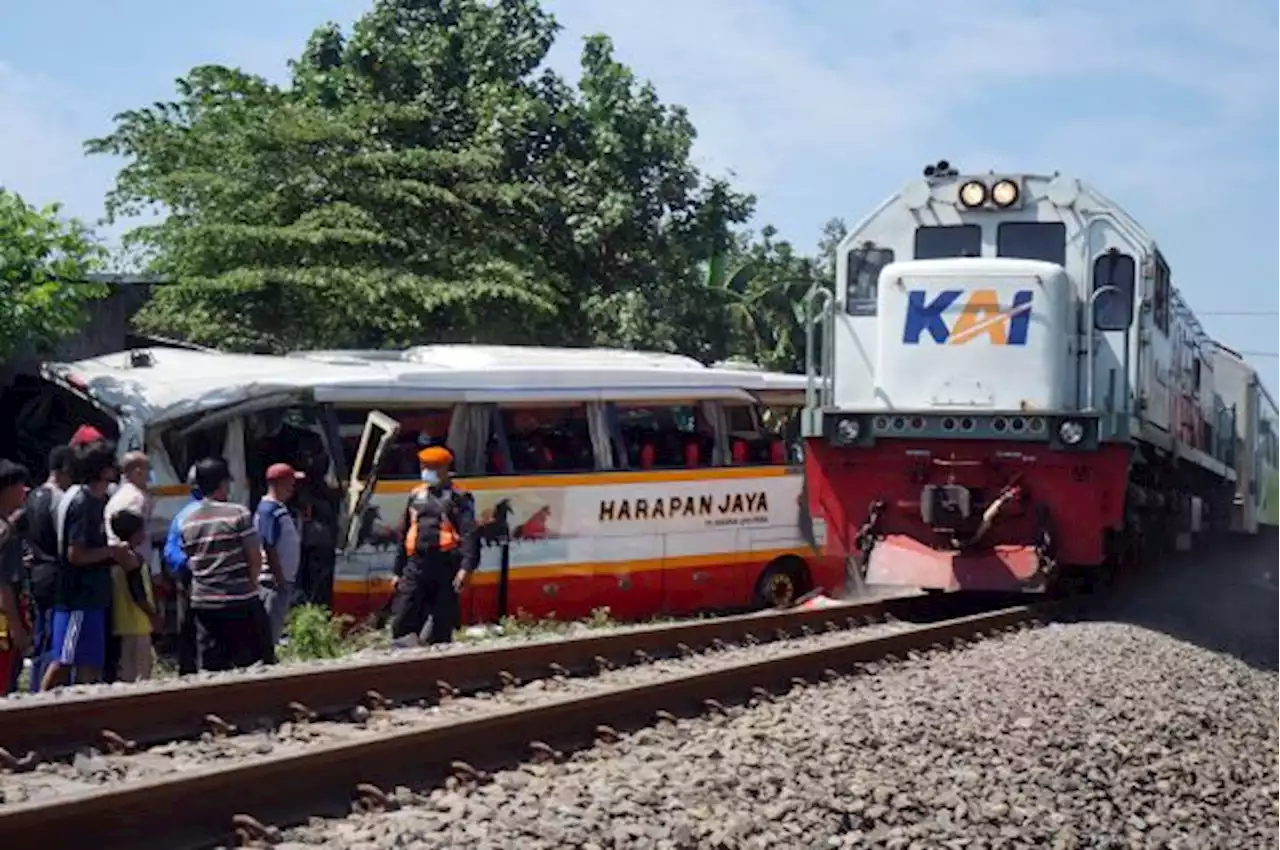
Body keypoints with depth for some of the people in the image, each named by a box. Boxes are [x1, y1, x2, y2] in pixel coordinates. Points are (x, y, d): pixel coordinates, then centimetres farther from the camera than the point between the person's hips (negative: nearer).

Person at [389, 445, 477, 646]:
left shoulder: (458, 498, 1)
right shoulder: (416, 496, 18)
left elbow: (468, 535, -10)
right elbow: (403, 535, 22)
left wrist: (465, 567, -23)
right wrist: (398, 570, 20)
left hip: (445, 566, -4)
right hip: (416, 565, 4)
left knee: (442, 625, 2)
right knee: (401, 623, -4)